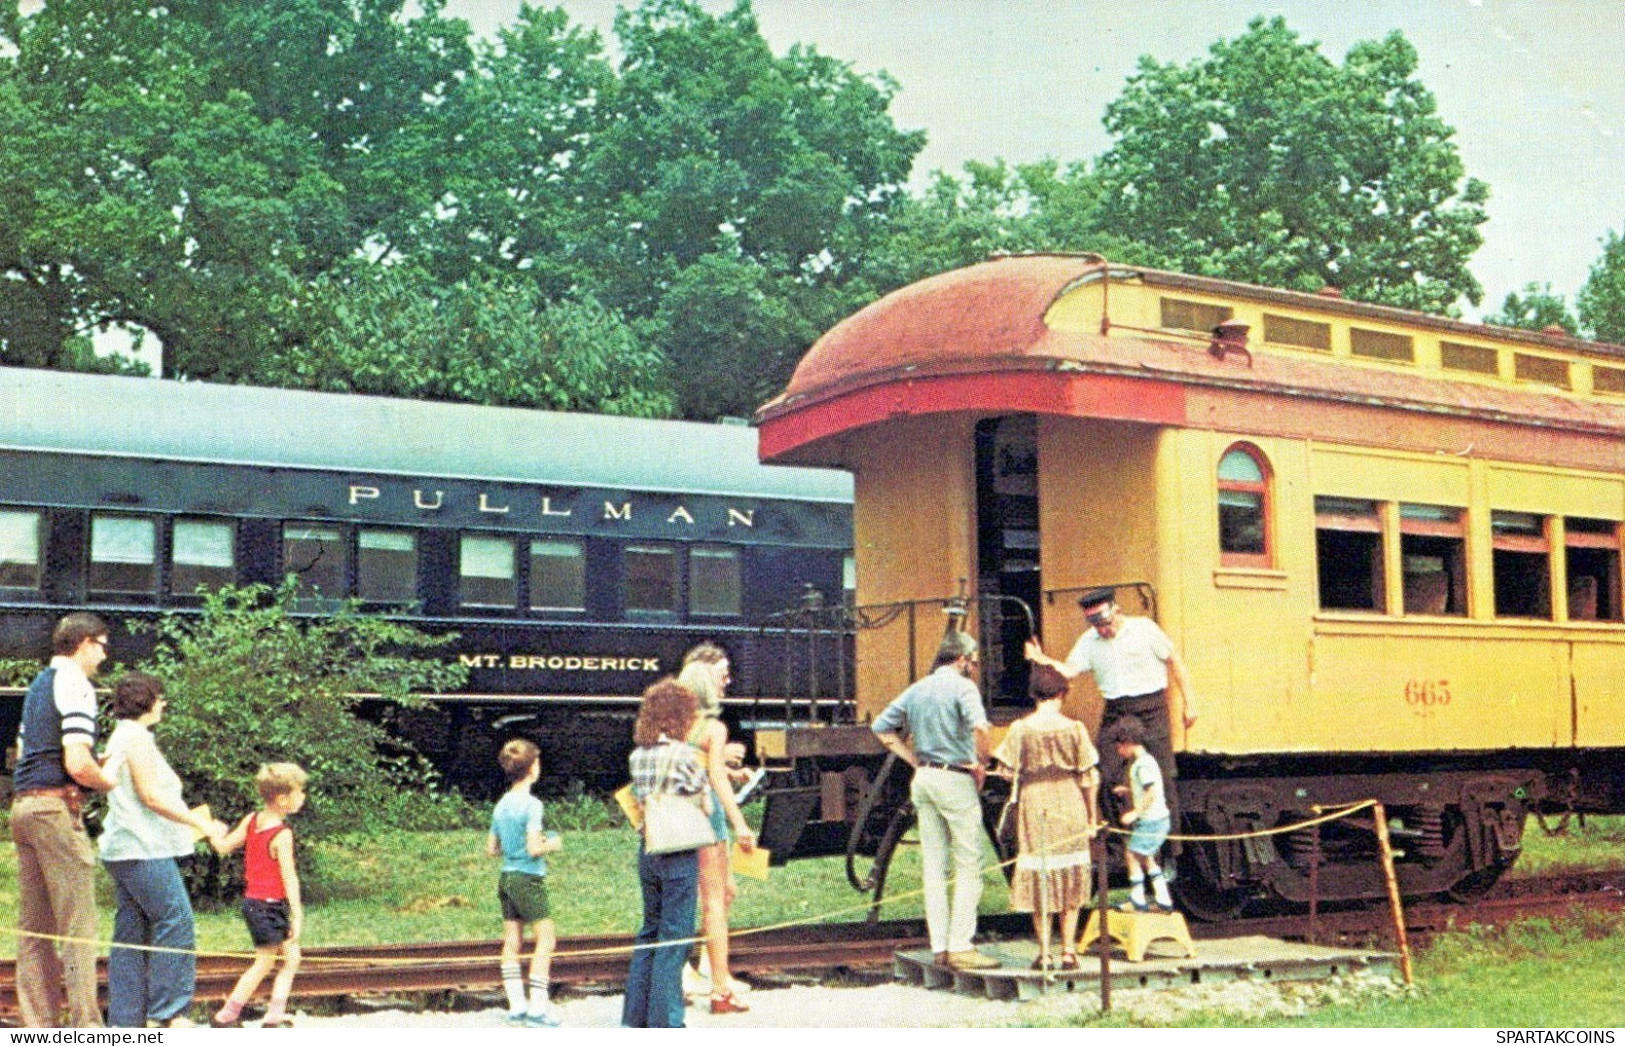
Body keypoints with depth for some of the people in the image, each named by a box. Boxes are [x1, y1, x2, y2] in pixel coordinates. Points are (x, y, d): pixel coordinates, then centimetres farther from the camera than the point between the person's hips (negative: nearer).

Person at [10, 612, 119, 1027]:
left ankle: (38, 1022, 11)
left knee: (34, 924, 9)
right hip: (56, 806, -9)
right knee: (78, 921, -7)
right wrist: (110, 782, 0)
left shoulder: (38, 685, 20)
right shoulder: (75, 685, -9)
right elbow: (77, 764, -18)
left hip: (23, 804, 9)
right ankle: (85, 1023, -8)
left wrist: (95, 764, 21)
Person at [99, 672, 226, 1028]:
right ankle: (169, 1012, -9)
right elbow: (151, 795, -16)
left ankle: (125, 1018, 9)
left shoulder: (122, 737, 21)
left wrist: (194, 819, 24)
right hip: (144, 849, -10)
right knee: (176, 922, -9)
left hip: (125, 850, 10)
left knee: (131, 930, 8)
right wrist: (201, 823, -11)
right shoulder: (137, 737, -10)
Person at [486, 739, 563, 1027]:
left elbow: (492, 849, 15)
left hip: (507, 877, 8)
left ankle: (516, 1005, 11)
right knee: (546, 938, -3)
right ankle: (537, 1007, -8)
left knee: (511, 943, 9)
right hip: (528, 879, -8)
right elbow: (534, 849, -20)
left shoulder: (501, 805, 9)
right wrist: (551, 845, -2)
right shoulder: (531, 804, -14)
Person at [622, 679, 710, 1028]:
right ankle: (664, 1022, 4)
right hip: (679, 853, -6)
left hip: (647, 850, 6)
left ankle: (634, 1017, 21)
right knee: (675, 937, 1)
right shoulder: (685, 755, -13)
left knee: (649, 931, 17)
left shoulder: (638, 755, 5)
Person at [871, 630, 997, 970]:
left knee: (933, 866, 9)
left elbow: (881, 727, 17)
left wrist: (915, 760, 14)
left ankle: (939, 946, 12)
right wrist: (982, 764, -10)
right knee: (968, 866, -2)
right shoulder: (962, 686, -7)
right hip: (955, 779, -7)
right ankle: (960, 946, -6)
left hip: (923, 778, 7)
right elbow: (979, 727, -25)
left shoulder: (916, 689, 14)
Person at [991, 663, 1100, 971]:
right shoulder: (1074, 728, -6)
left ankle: (1044, 954, 6)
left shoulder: (1021, 729, -6)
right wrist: (1092, 817, 7)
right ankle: (1068, 951, 10)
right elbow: (1088, 776, -2)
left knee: (1038, 878, 7)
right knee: (1071, 879, 11)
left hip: (1033, 806, 0)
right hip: (1069, 807, 0)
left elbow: (1009, 770, -5)